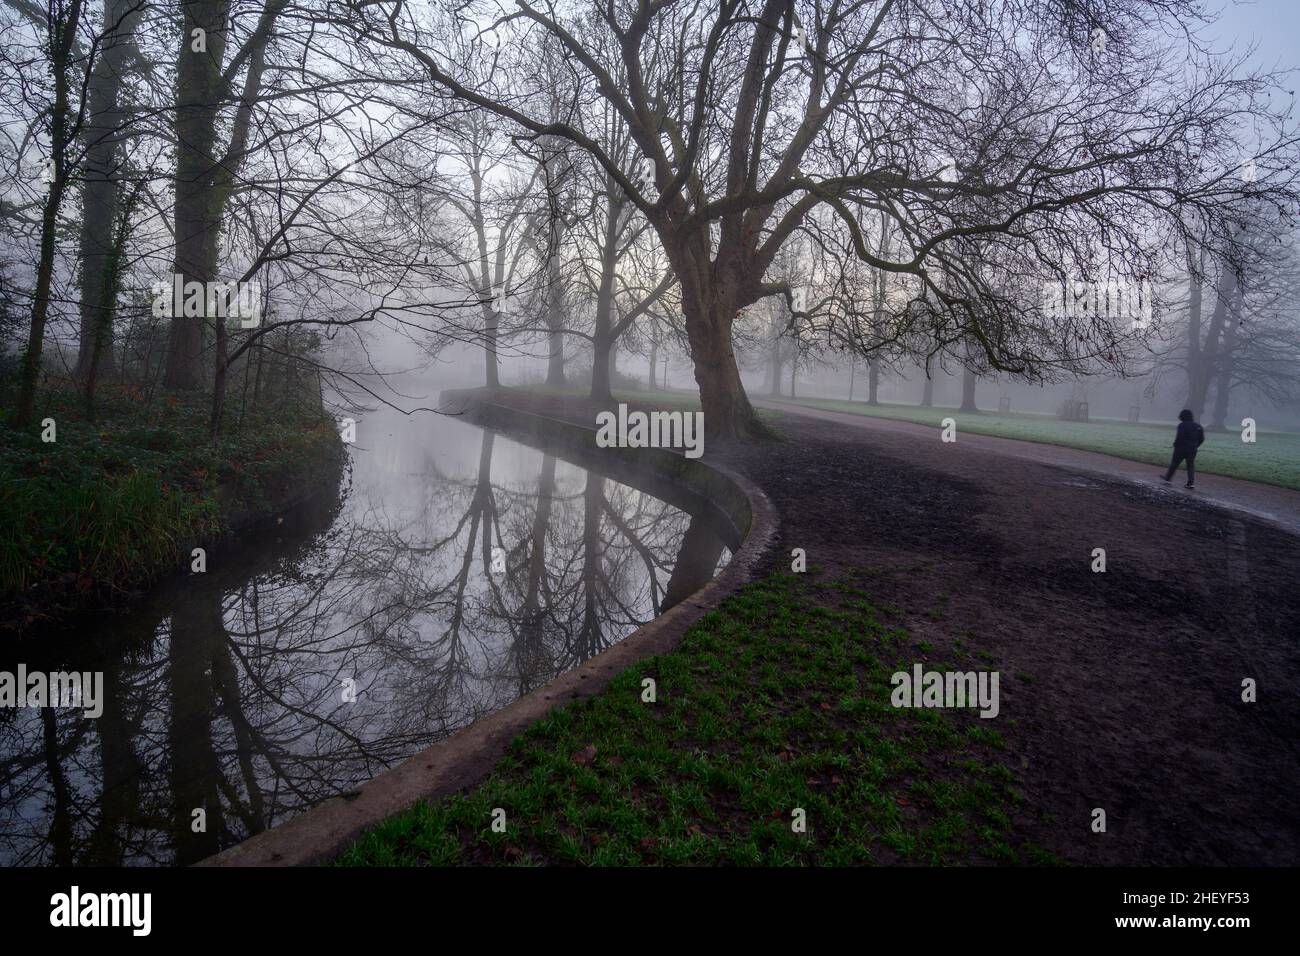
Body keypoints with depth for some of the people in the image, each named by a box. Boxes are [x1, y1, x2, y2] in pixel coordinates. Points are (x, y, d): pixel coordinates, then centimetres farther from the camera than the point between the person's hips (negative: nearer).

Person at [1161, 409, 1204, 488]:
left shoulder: (1182, 425, -13)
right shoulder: (1197, 425, 7)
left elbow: (1179, 437, -19)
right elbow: (1201, 438, 9)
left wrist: (1175, 445, -4)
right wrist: (1195, 446, 17)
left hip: (1181, 448, -5)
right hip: (1192, 449, 5)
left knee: (1174, 463, 9)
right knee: (1191, 465, 4)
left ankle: (1168, 477, 21)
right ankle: (1191, 482, -3)